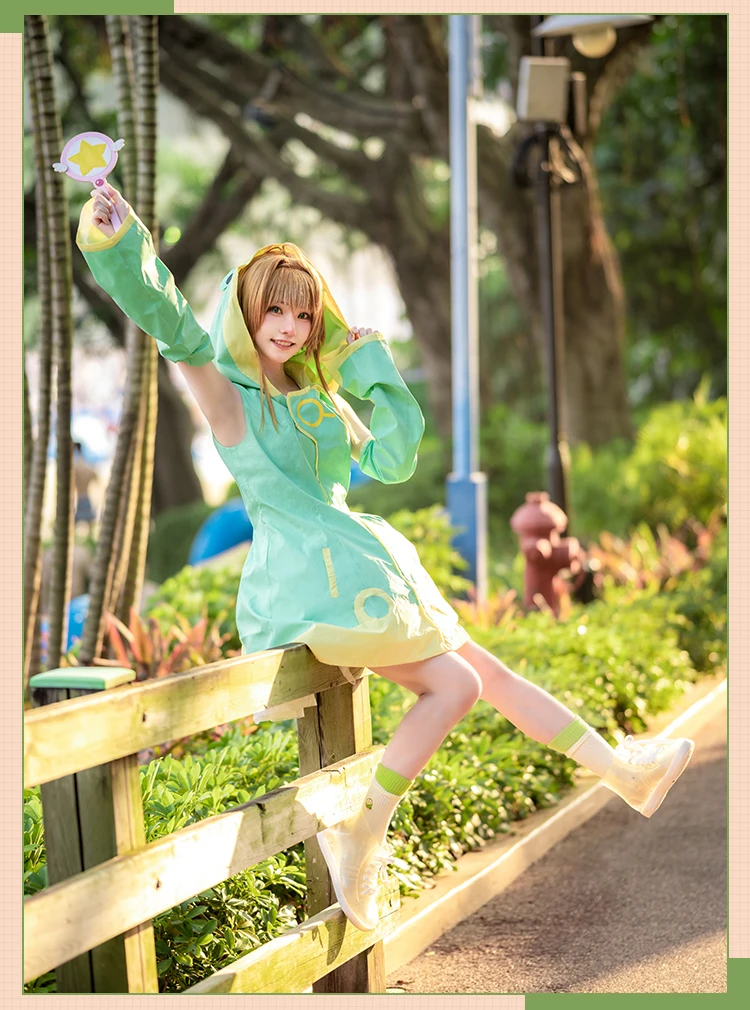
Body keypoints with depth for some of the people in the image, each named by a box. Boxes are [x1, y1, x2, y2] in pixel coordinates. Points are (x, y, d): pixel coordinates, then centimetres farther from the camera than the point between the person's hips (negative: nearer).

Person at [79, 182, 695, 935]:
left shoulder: (320, 400, 18)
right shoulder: (223, 386, -4)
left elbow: (393, 461, 16)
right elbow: (166, 318, -21)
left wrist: (376, 370, 7)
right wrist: (117, 241, -38)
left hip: (354, 569, 8)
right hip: (304, 574, -8)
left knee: (491, 674, 13)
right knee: (452, 684, -16)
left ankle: (626, 772, 23)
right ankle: (358, 836, -13)